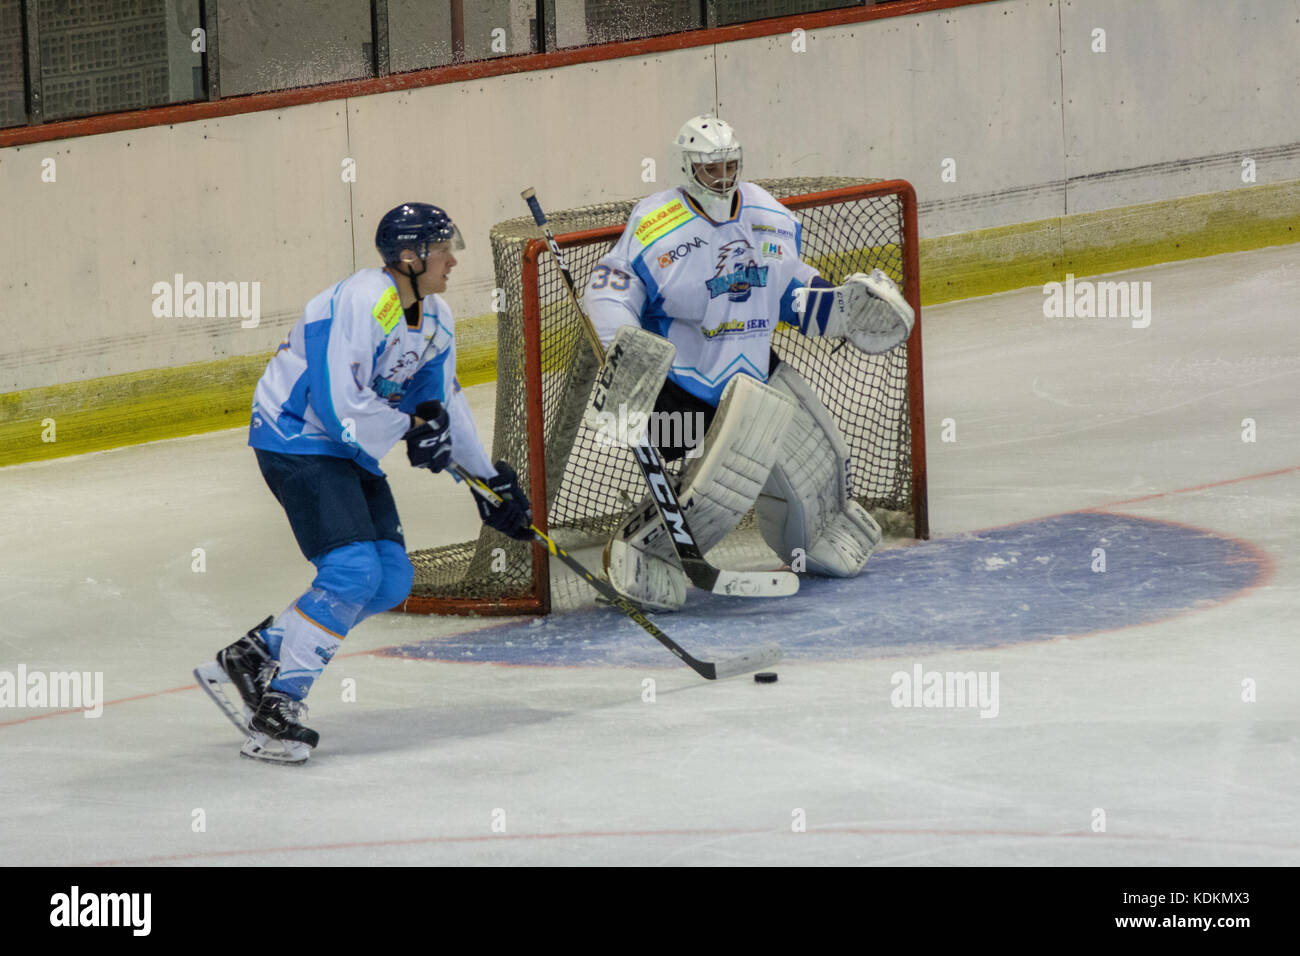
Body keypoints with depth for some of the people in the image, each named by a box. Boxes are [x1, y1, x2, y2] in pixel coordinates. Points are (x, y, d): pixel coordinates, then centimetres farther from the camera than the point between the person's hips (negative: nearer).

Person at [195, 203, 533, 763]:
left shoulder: (434, 318, 6)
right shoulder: (361, 303, -24)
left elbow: (443, 404, 17)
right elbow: (340, 406, -29)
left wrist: (488, 478, 14)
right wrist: (409, 429, -16)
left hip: (347, 449, 10)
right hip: (294, 438, -10)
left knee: (390, 581, 4)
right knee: (352, 571, -21)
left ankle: (253, 656, 10)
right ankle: (277, 705, -17)